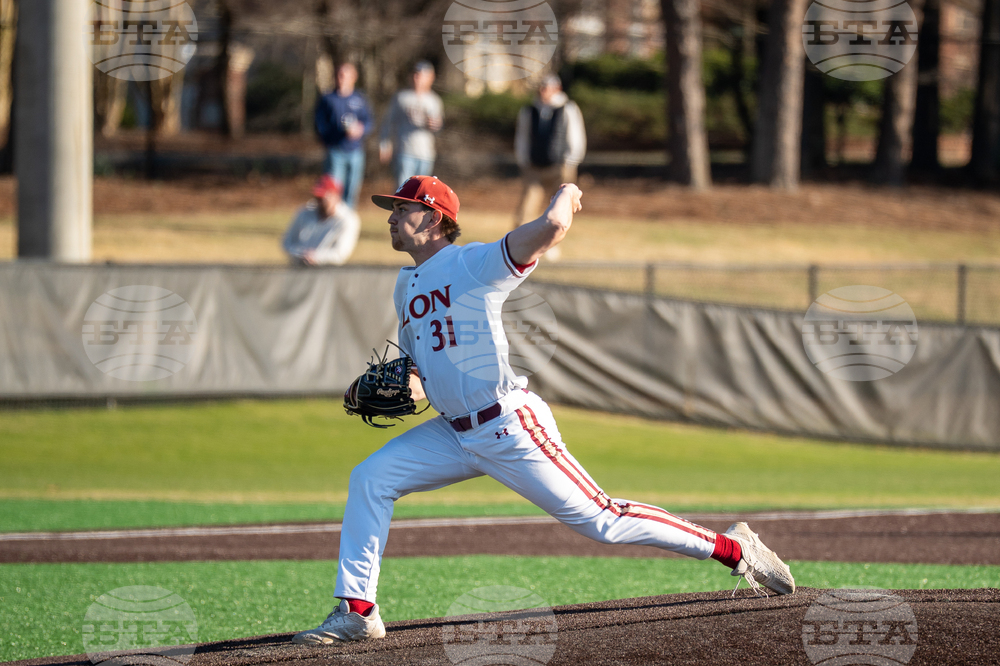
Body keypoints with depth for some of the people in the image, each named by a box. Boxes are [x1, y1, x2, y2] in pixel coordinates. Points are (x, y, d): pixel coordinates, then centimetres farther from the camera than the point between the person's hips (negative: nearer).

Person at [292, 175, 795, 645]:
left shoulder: (473, 264, -12)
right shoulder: (407, 285, 15)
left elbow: (551, 226, -28)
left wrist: (565, 195, -5)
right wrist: (406, 385, 4)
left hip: (510, 429, -8)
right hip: (455, 433, 8)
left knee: (598, 519, -7)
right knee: (370, 479, -3)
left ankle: (732, 548, 2)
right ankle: (357, 613, -1)